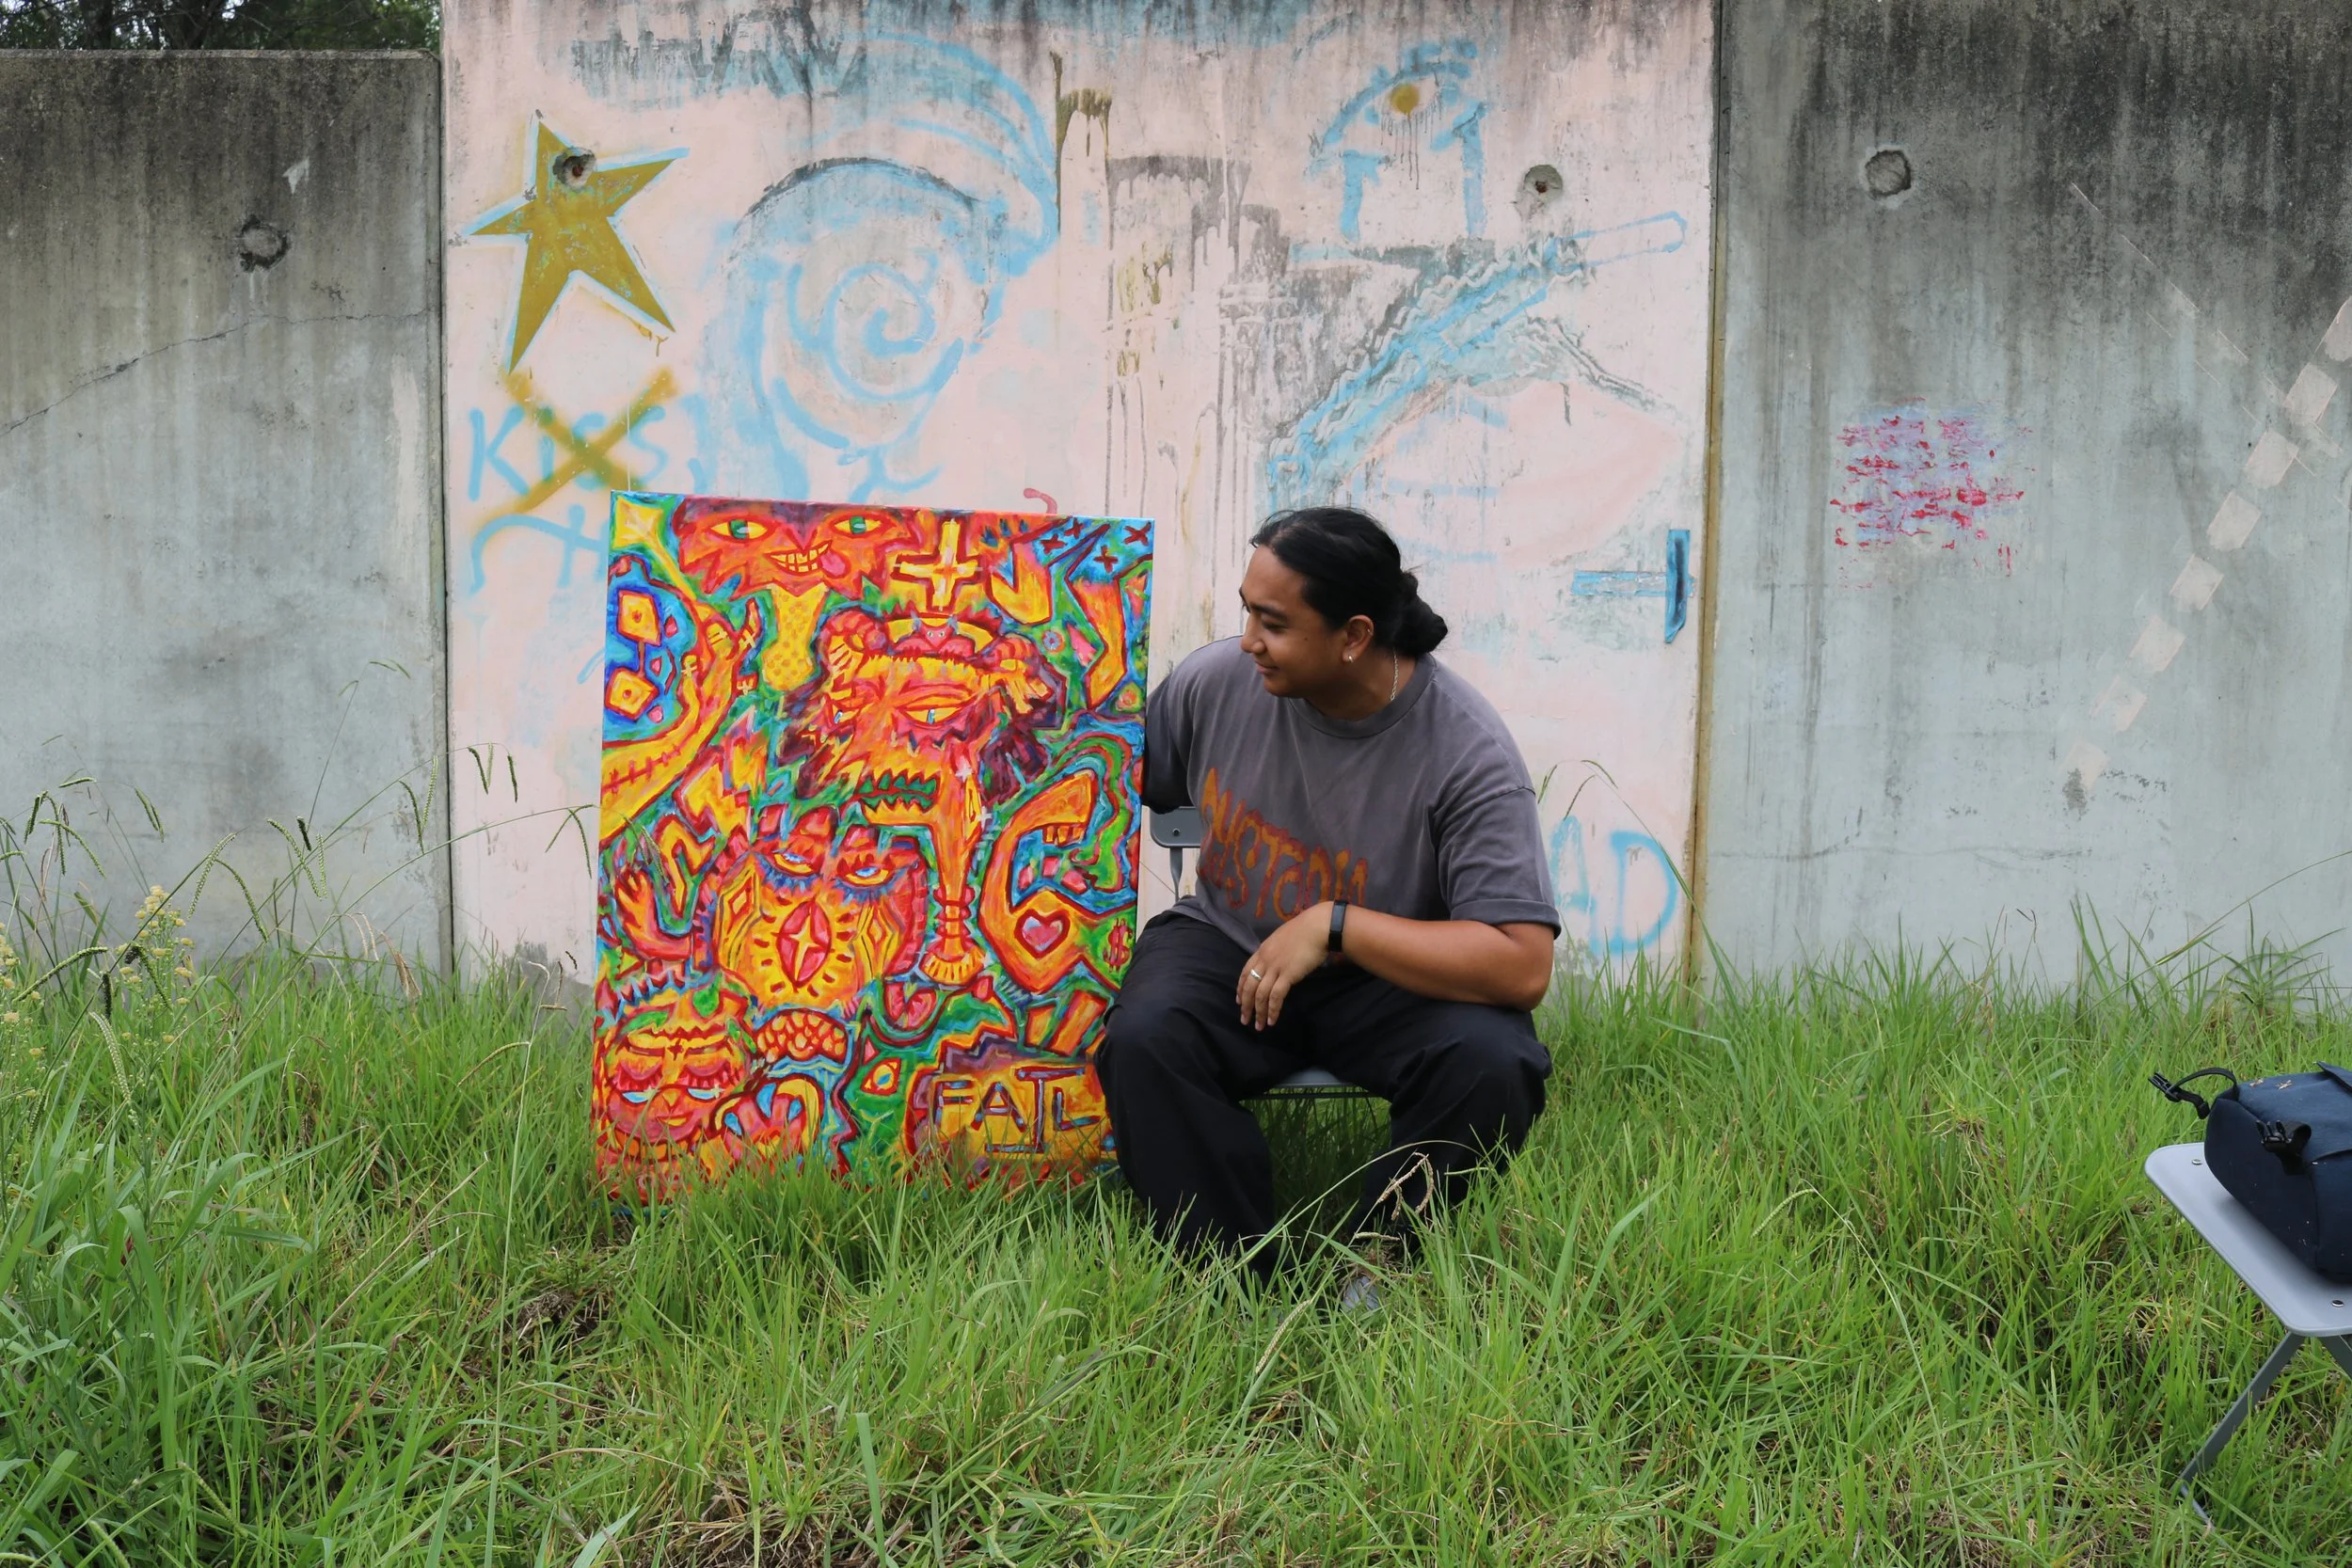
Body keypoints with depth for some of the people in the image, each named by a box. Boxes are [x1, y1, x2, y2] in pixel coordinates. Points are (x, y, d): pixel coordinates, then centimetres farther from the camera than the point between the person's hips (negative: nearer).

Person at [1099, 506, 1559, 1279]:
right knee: (1144, 1039, -30)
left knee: (1491, 1062, -31)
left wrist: (1333, 925, -27)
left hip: (1390, 978, -2)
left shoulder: (1467, 749, -21)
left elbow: (1523, 967, -26)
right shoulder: (1218, 679, -10)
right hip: (1225, 944, 2)